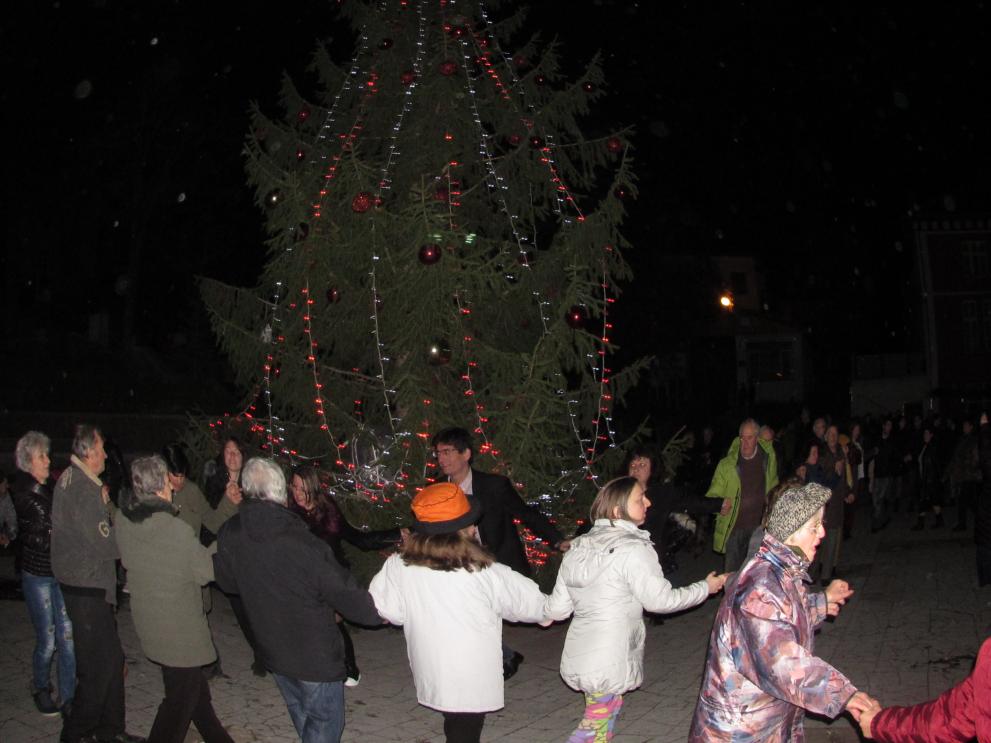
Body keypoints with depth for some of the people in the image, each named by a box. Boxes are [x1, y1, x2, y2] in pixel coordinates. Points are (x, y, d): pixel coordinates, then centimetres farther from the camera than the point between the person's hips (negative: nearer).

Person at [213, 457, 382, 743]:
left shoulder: (230, 534, -11)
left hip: (272, 652, 6)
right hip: (315, 657, -6)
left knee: (303, 719, 26)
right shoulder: (302, 545, -29)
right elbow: (345, 594, -21)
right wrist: (378, 612, -3)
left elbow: (227, 582, 7)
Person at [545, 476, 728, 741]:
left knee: (610, 708, 23)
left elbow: (557, 609, 7)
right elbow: (661, 600, -9)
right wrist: (706, 587, 7)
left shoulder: (579, 546, 6)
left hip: (577, 657, 7)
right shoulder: (634, 549, -15)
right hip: (607, 663, -7)